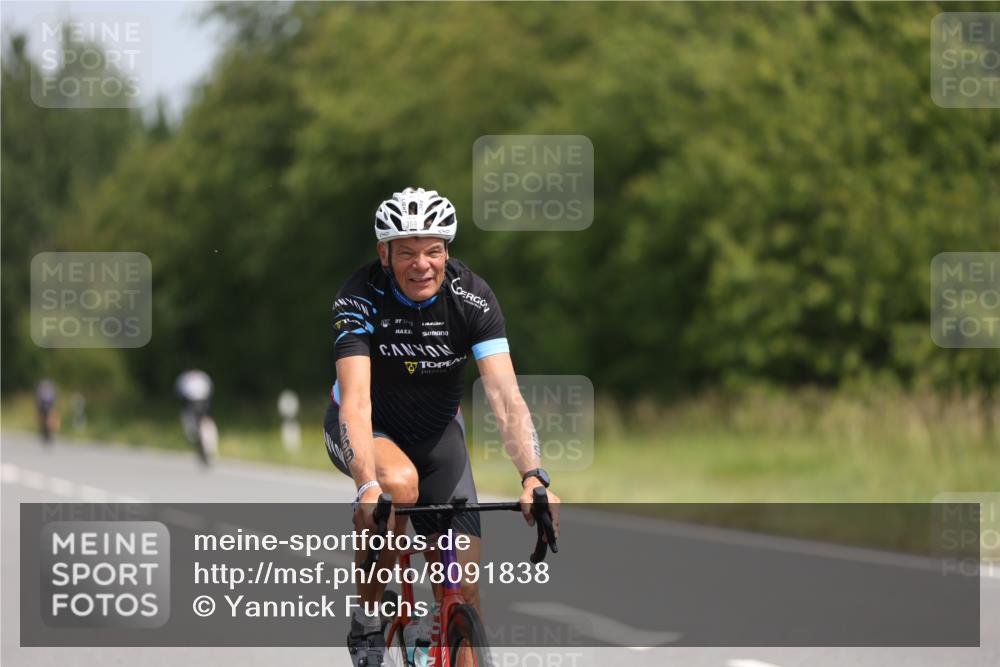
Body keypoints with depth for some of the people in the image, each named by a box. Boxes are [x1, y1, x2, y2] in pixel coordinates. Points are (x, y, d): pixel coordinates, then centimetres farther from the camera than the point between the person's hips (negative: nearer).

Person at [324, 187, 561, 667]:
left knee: (463, 587, -7)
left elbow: (505, 396, -29)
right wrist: (368, 486, -53)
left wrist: (533, 479, -44)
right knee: (400, 483, -37)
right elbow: (356, 401, -37)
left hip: (437, 430, 2)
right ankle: (368, 619, -18)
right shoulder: (360, 299, -27)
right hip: (367, 429, -2)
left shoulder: (472, 298, -21)